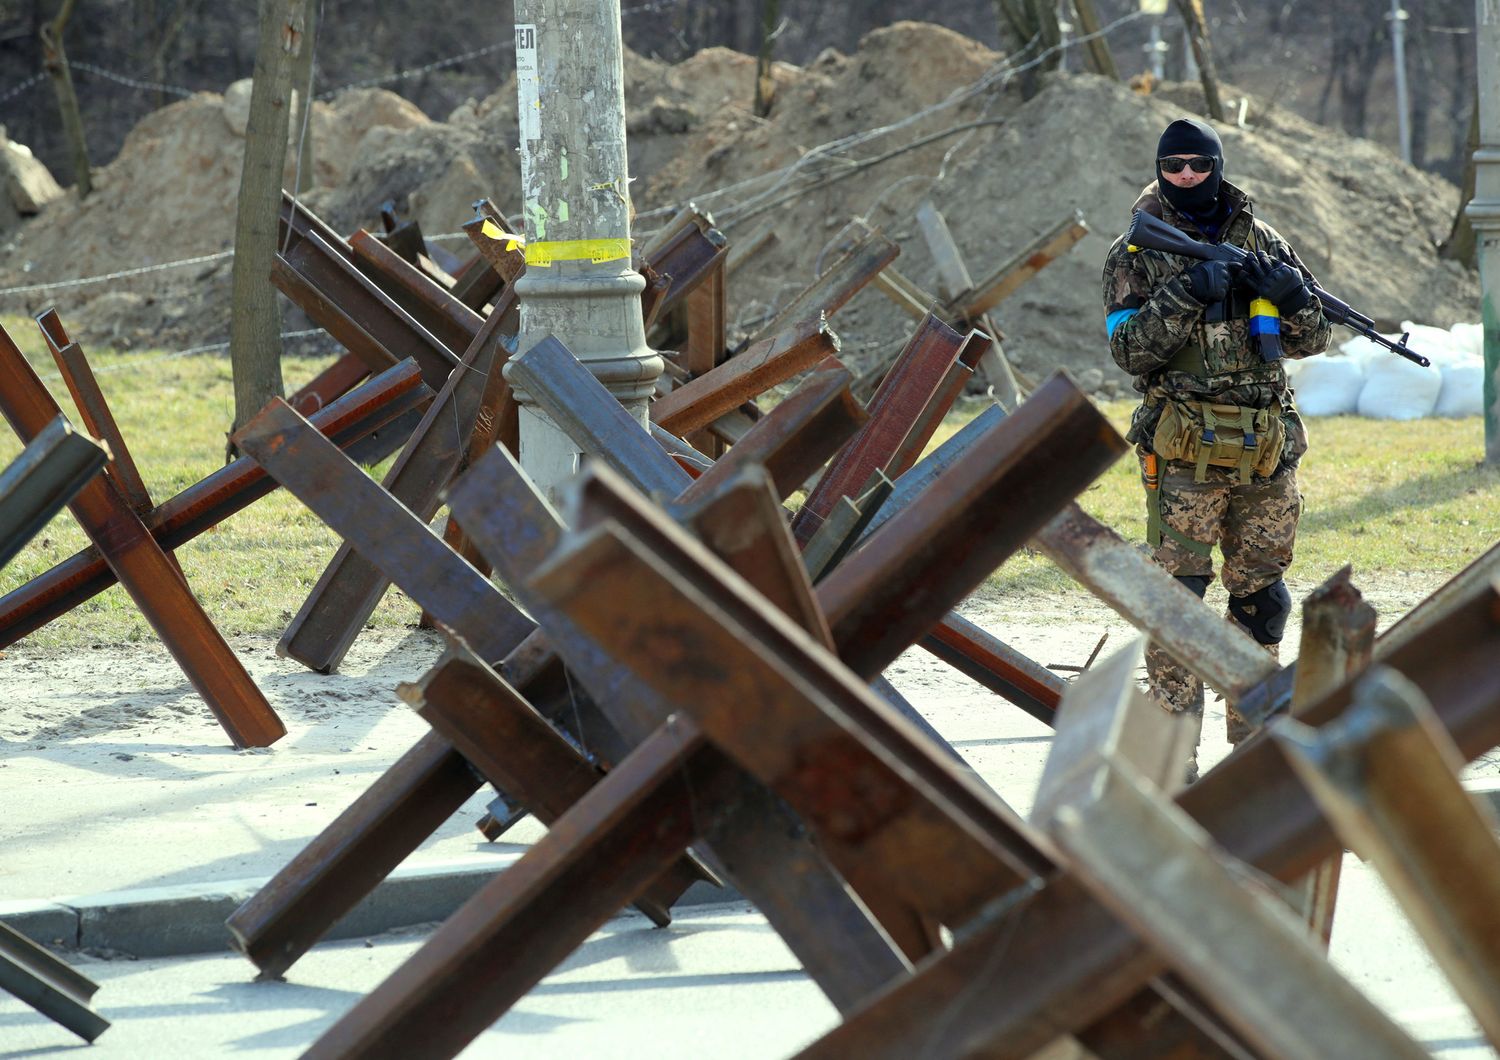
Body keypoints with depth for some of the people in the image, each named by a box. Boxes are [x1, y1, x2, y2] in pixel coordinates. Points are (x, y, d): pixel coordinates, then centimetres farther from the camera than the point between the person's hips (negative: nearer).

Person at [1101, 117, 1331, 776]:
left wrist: (1292, 295, -10)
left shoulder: (1262, 243, 11)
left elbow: (1311, 340, 10)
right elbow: (1130, 350, -8)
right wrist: (1186, 295, -20)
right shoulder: (1137, 254, 2)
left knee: (1262, 596, 9)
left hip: (1265, 451, 4)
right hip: (1185, 452, -4)